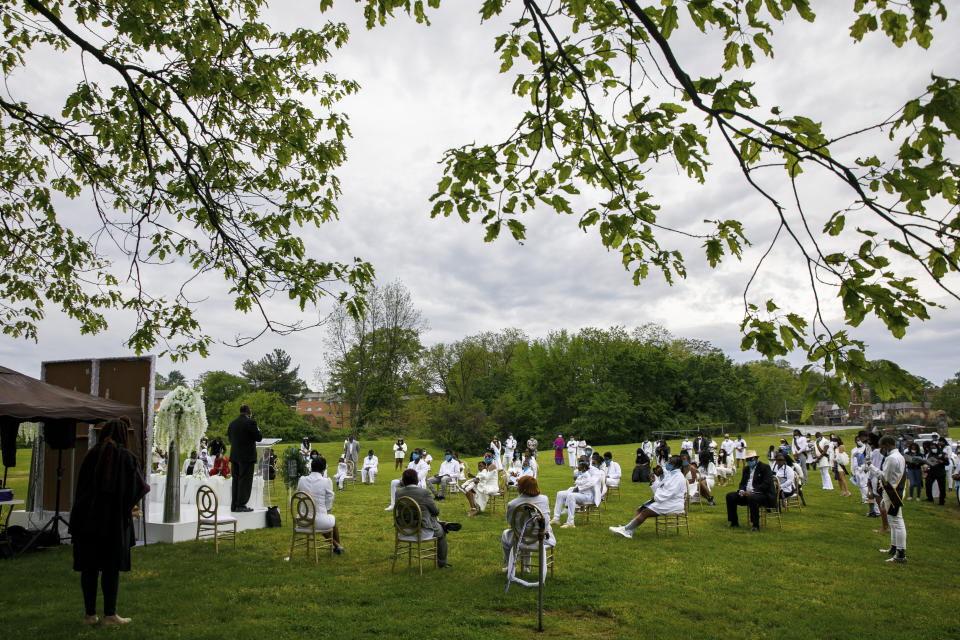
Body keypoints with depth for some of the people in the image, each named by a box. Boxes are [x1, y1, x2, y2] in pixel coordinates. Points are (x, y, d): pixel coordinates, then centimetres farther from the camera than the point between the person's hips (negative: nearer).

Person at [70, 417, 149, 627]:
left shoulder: (91, 455, 3)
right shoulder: (126, 457, -6)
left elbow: (81, 486, 11)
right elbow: (139, 487, -1)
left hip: (87, 517, 3)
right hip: (114, 519, -3)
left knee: (89, 566, 9)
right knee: (111, 567, 3)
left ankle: (90, 614, 15)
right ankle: (110, 615, 6)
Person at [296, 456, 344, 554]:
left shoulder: (302, 480, -3)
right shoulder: (327, 481, -14)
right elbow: (328, 505, -7)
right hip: (320, 521, -3)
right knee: (333, 519, 33)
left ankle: (335, 545, 52)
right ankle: (338, 545, 52)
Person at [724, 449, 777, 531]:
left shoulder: (765, 467, -6)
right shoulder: (746, 469, 18)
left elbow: (766, 484, -17)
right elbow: (742, 483, 19)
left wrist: (752, 491, -22)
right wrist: (741, 491, -5)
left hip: (763, 494, -8)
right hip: (747, 493, 8)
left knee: (752, 497, -39)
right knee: (730, 496, -5)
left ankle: (756, 525, -27)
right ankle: (734, 522, 5)